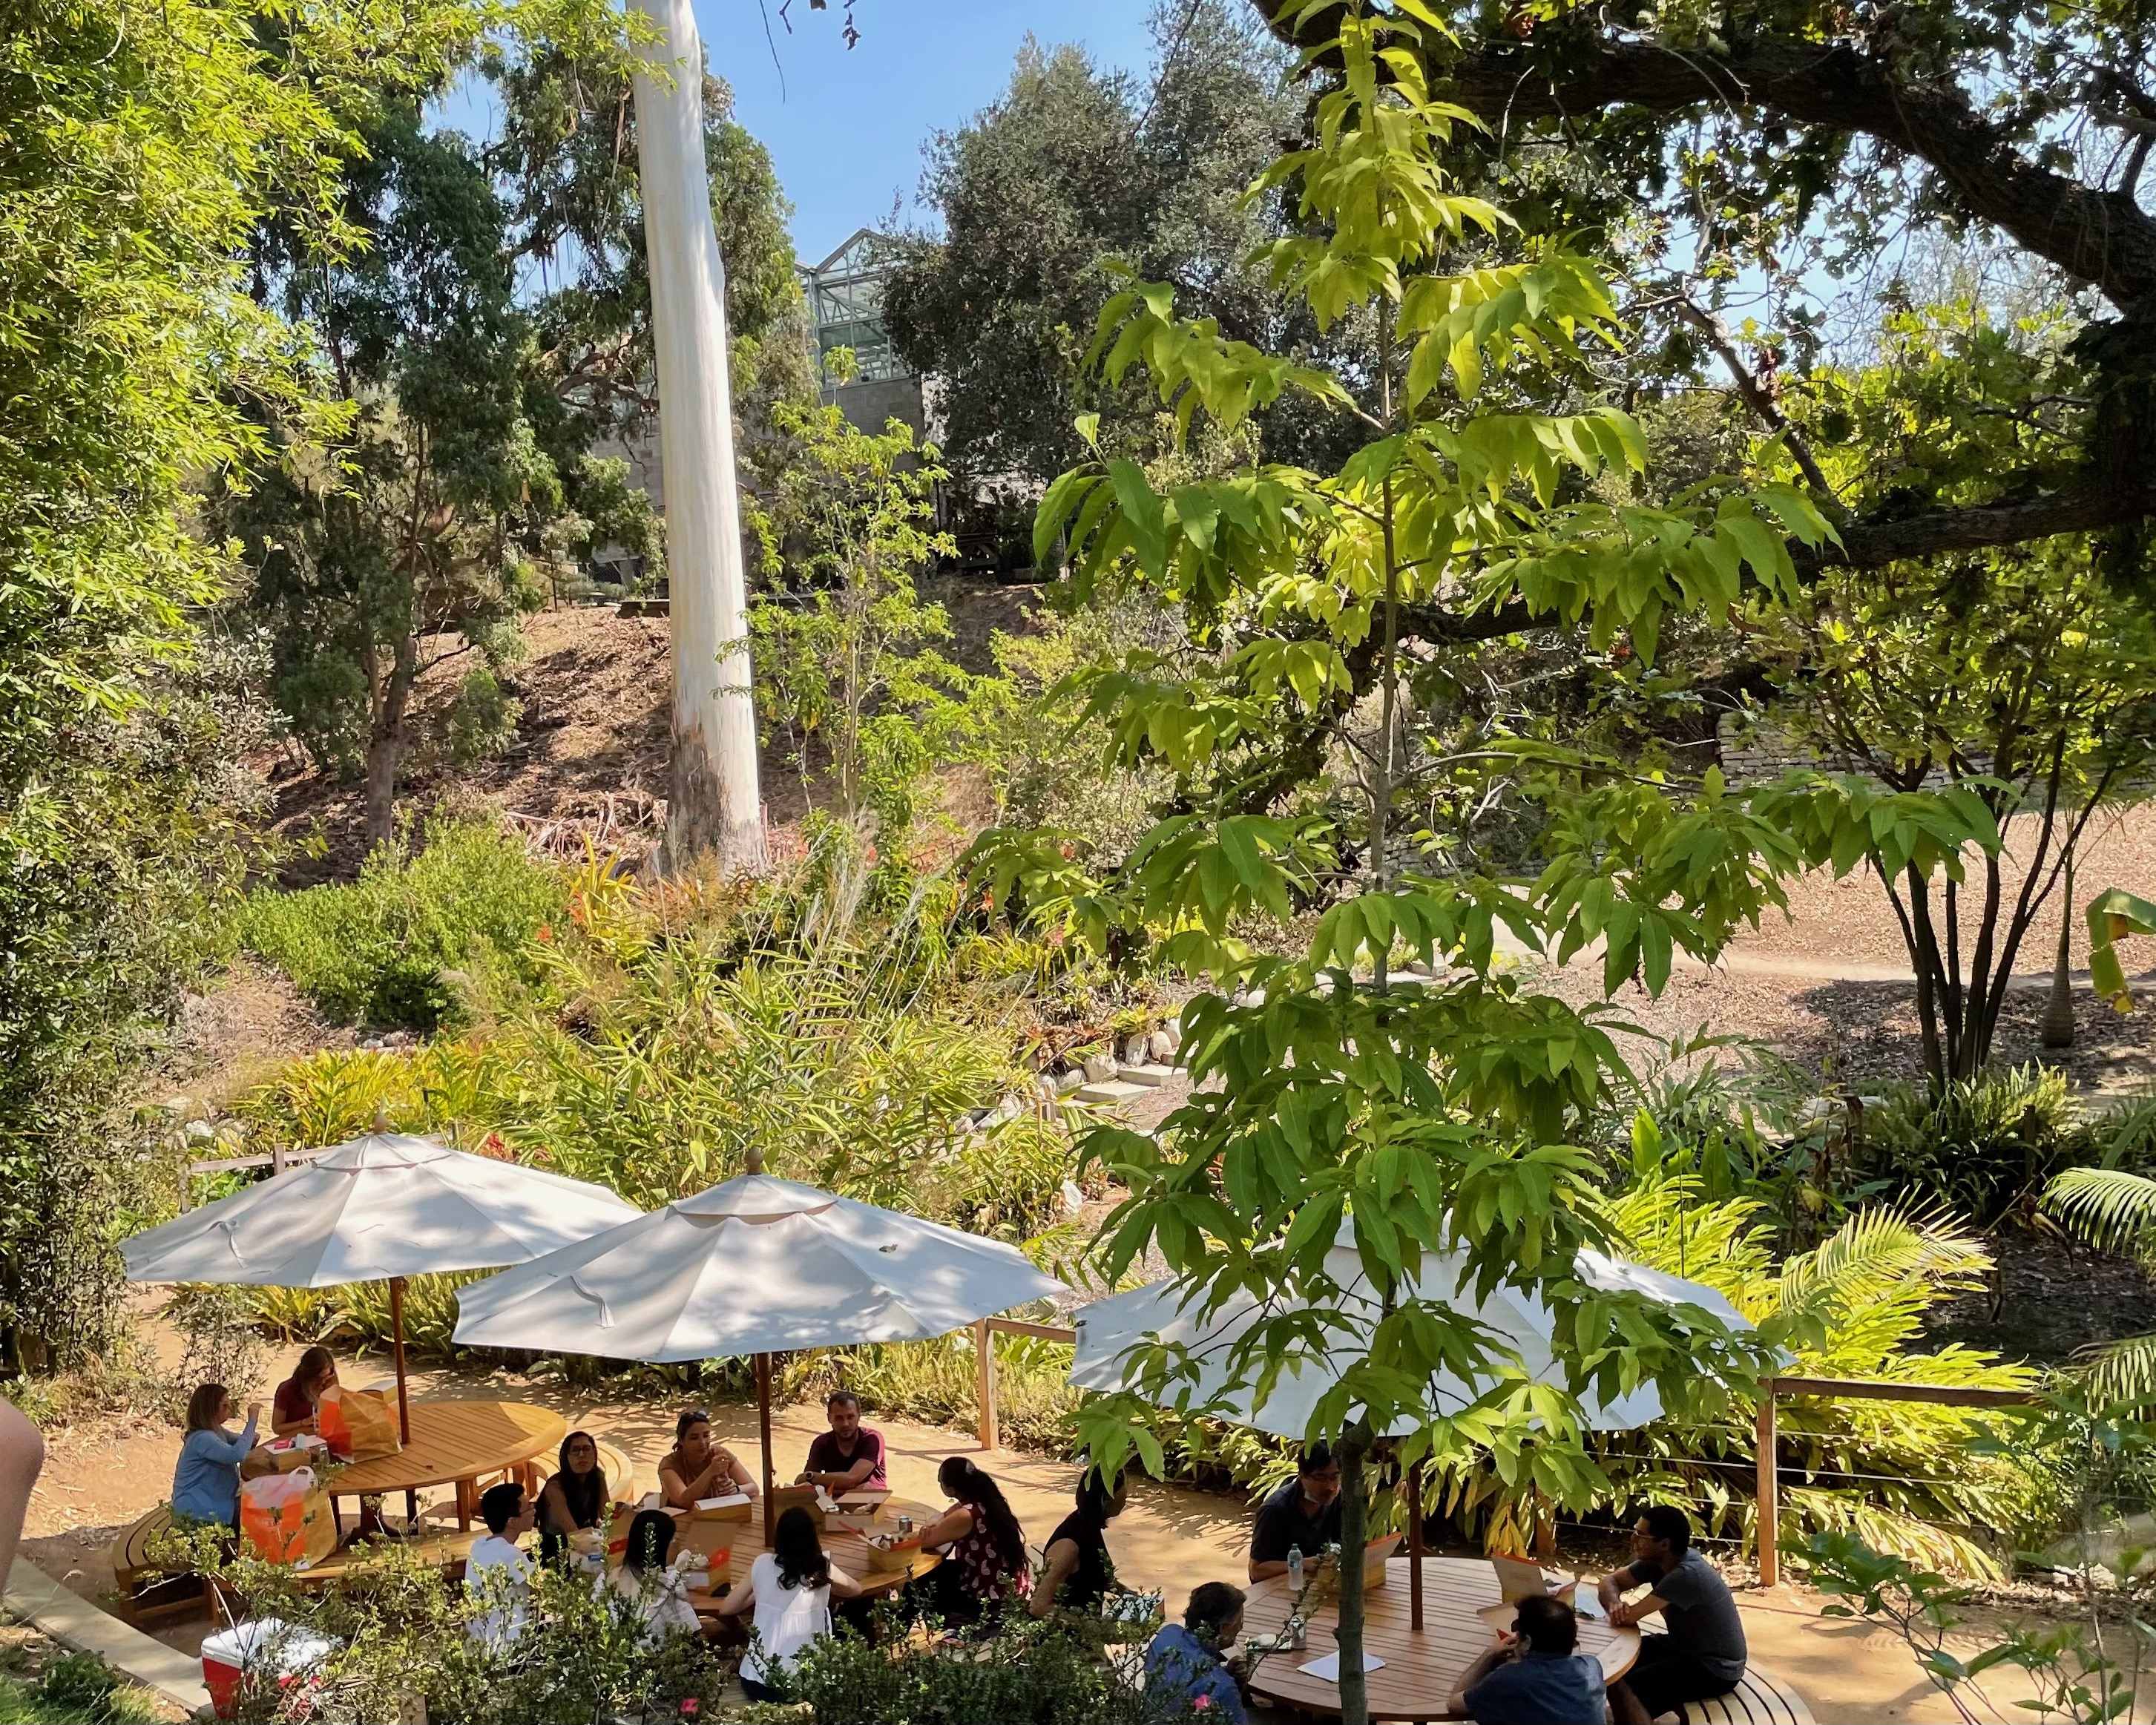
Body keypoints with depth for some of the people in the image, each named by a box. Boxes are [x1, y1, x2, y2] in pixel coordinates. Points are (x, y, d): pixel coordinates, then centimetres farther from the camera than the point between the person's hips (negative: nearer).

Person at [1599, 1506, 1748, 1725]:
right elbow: (1610, 1581, 5)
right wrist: (1615, 1603, -18)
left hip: (1716, 1669, -9)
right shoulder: (1656, 1560, -4)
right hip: (1685, 1646, 9)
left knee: (1623, 1688, -26)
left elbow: (1628, 1617, -30)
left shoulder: (1686, 1575, -31)